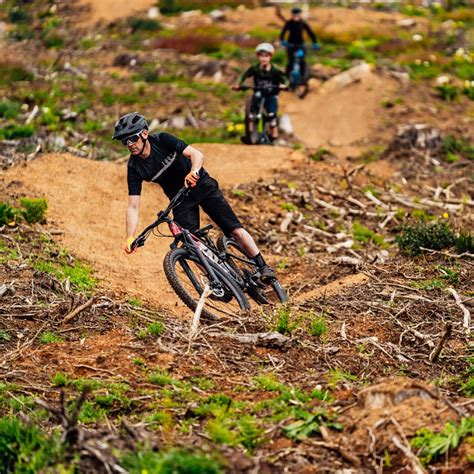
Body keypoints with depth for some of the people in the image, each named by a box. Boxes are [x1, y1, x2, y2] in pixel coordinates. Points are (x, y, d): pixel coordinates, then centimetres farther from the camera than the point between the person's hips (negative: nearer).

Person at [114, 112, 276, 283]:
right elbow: (133, 207, -18)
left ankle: (263, 267, 3)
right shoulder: (134, 168, -17)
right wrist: (130, 237, -30)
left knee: (235, 230, -11)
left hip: (201, 184, -2)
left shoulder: (162, 140, -22)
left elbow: (197, 154, -28)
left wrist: (194, 172, -51)